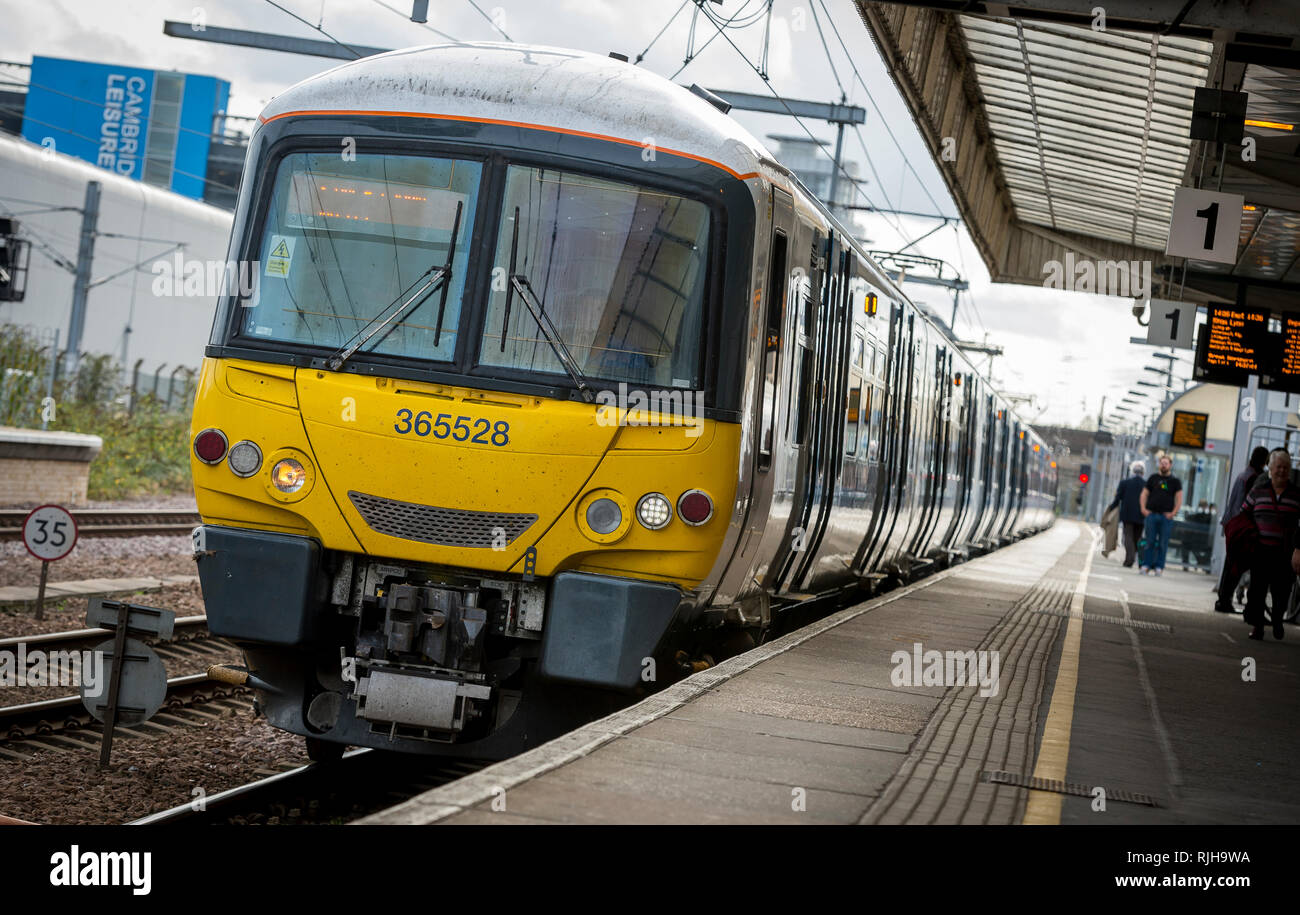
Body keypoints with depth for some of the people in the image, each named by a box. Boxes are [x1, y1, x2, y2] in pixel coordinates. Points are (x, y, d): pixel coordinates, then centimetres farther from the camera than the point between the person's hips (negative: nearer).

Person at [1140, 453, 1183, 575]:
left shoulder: (1175, 481, 8)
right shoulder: (1153, 478, 13)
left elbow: (1179, 499, 4)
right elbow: (1144, 494, 14)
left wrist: (1173, 513, -7)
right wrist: (1143, 509, 1)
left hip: (1166, 516, -1)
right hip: (1151, 514, 1)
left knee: (1163, 544, -1)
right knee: (1149, 542, -1)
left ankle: (1159, 567, 3)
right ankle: (1145, 565, 0)